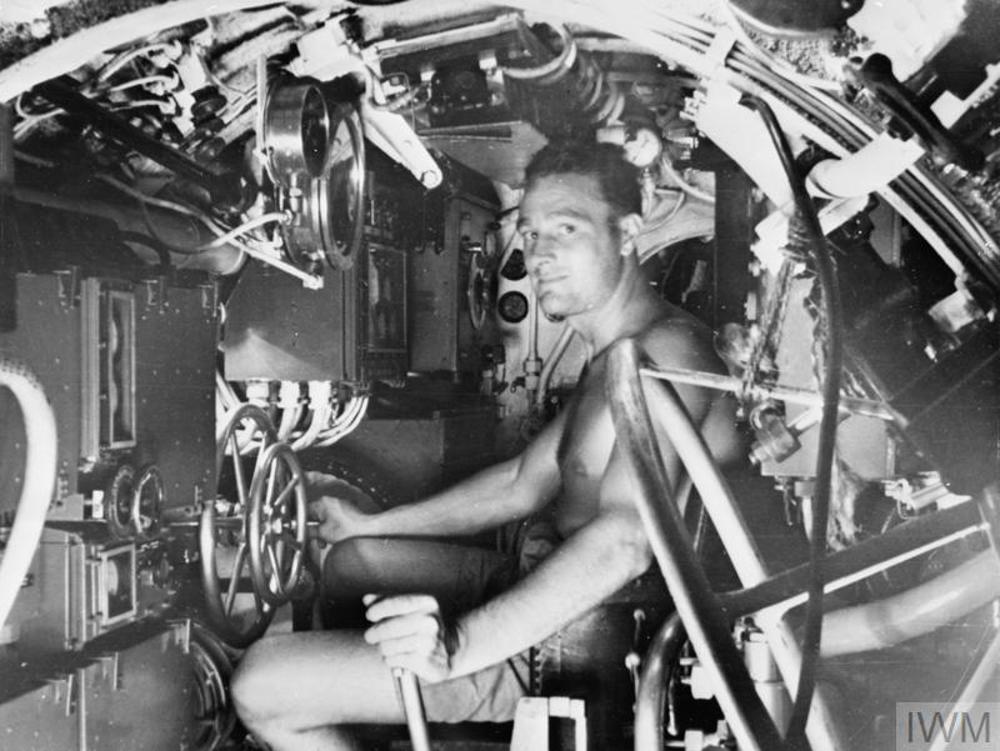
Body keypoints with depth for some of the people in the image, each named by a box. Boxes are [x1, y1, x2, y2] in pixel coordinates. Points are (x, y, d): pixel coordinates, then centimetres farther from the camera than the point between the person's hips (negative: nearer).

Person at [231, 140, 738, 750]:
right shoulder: (615, 355, 14)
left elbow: (623, 540, -33)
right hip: (553, 593, 11)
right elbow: (524, 485, 19)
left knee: (263, 687, -14)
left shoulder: (665, 352, -20)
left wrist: (461, 644, -43)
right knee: (350, 559, 22)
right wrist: (369, 524, 20)